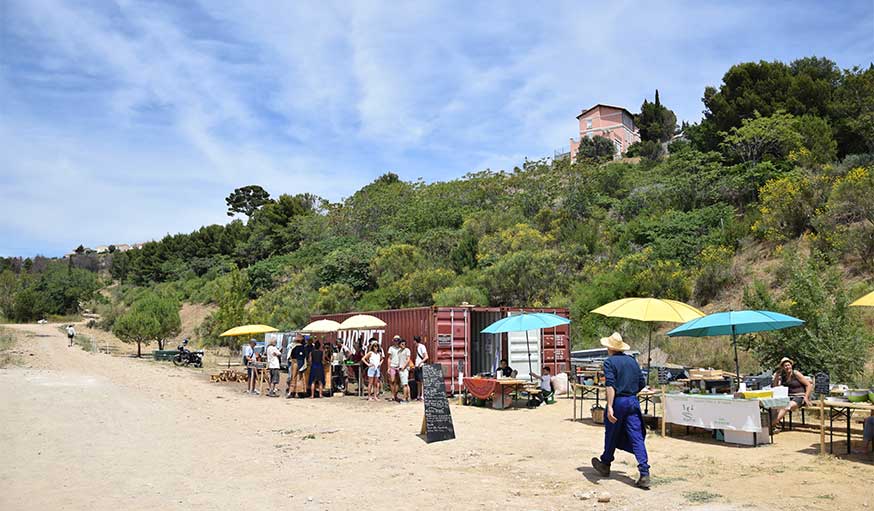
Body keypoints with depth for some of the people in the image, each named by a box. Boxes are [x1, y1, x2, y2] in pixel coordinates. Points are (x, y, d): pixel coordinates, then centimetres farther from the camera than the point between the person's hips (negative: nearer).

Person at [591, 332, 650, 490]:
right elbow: (642, 383, 14)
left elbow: (610, 385, -19)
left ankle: (605, 464, 33)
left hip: (618, 401, -4)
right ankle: (644, 474, -9)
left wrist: (609, 407, -25)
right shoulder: (632, 361, 10)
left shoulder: (609, 362, -8)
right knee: (637, 437, 0)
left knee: (611, 435, 14)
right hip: (633, 402, 4)